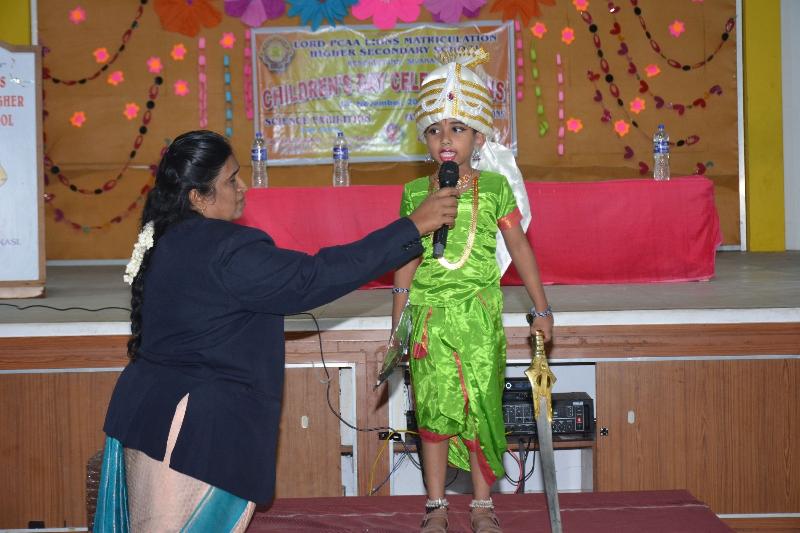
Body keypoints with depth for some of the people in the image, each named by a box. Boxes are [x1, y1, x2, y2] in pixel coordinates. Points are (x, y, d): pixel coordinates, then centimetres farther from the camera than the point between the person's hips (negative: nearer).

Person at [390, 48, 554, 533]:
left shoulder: (495, 187, -1)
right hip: (429, 312, 1)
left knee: (481, 403, 1)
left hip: (479, 313, -1)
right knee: (433, 406, 5)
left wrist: (542, 309, 6)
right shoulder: (416, 193, 3)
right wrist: (399, 317, 10)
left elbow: (519, 247, 4)